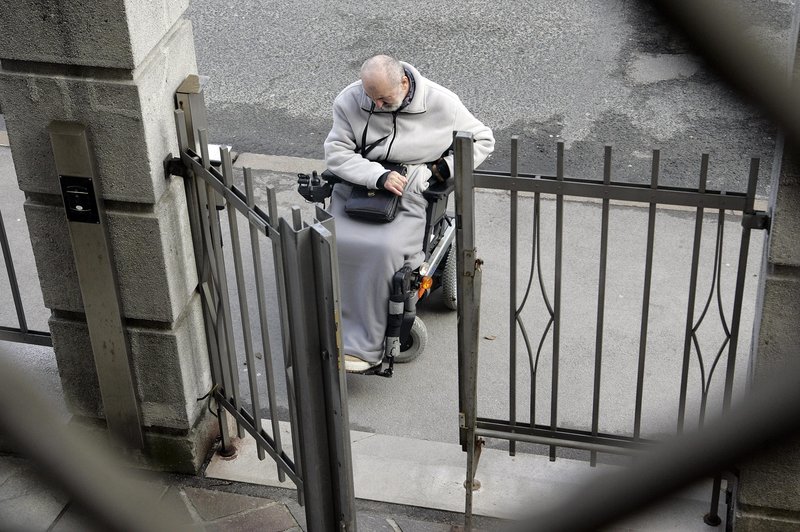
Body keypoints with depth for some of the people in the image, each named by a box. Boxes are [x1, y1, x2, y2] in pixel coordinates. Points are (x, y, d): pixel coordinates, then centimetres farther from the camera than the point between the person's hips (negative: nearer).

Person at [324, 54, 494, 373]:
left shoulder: (440, 103, -3)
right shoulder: (350, 101, -1)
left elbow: (482, 140, 10)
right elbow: (336, 153, -5)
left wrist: (446, 166, -5)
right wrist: (378, 176, -19)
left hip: (409, 194, -2)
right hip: (357, 187, 3)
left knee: (384, 249, -31)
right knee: (331, 243, -26)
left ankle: (363, 347, -24)